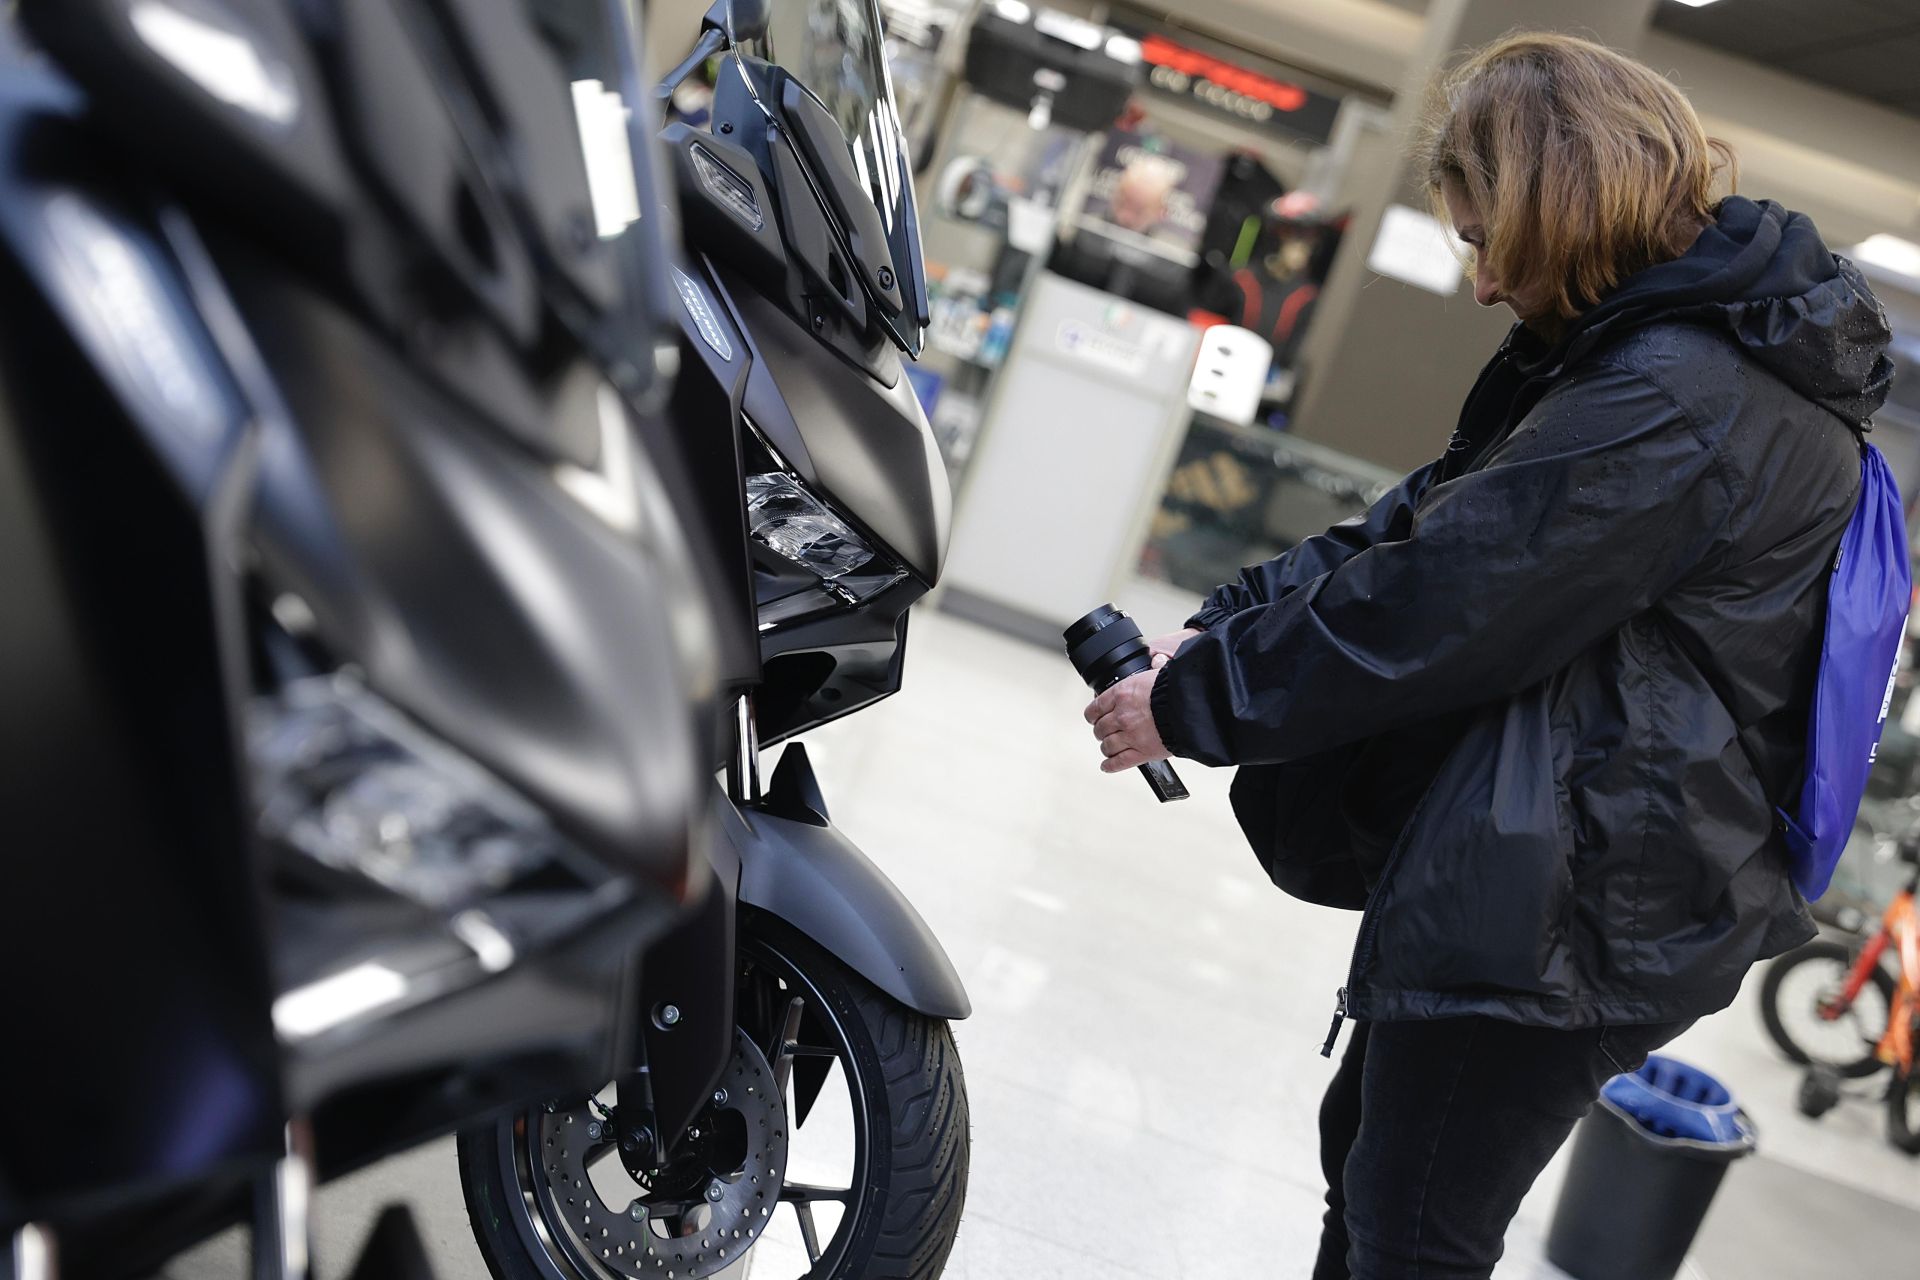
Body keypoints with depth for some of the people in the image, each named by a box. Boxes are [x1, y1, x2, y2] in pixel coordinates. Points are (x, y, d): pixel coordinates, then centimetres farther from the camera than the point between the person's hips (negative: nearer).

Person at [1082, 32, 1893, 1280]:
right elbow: (1425, 523, 9)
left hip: (1569, 916, -10)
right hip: (1540, 878, 10)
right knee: (1364, 1153, 24)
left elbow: (1427, 605, -23)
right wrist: (1218, 628, 0)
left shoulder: (1672, 403, -23)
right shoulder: (1632, 347, 10)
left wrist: (1190, 705, -12)